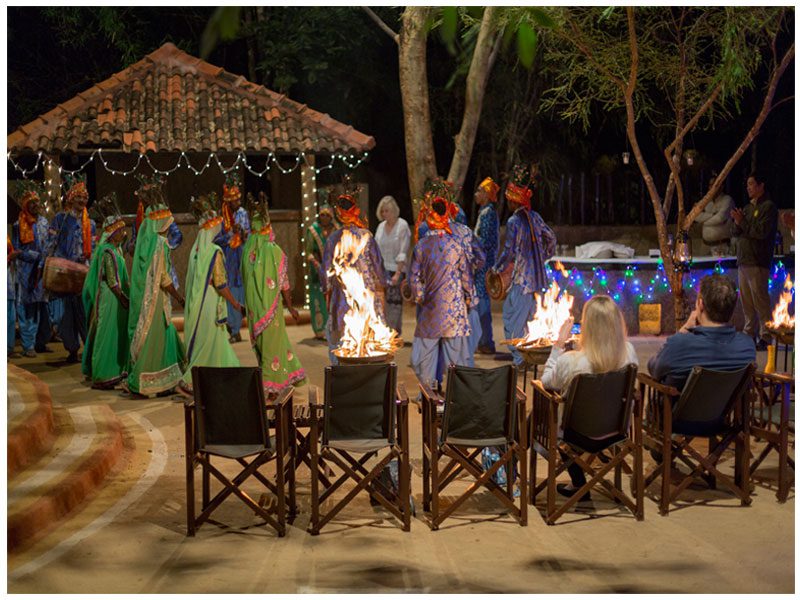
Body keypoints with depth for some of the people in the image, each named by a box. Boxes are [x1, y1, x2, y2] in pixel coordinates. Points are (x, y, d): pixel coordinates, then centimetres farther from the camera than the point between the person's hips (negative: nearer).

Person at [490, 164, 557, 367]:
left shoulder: (514, 222, -14)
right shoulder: (535, 217, 7)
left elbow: (509, 252, -15)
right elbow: (551, 238, 17)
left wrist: (496, 269, -1)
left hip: (521, 279, -8)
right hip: (538, 278, 8)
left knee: (512, 319, -2)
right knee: (534, 318, 15)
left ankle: (519, 359, -6)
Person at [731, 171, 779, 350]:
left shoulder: (768, 207, -6)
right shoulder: (748, 207, 19)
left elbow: (761, 232, -17)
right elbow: (737, 232, 17)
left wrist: (742, 222, -14)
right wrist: (737, 222, -4)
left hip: (757, 262, -9)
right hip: (743, 260, 9)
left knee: (760, 300, -9)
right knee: (746, 301, 11)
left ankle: (765, 337, -7)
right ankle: (749, 334, 17)